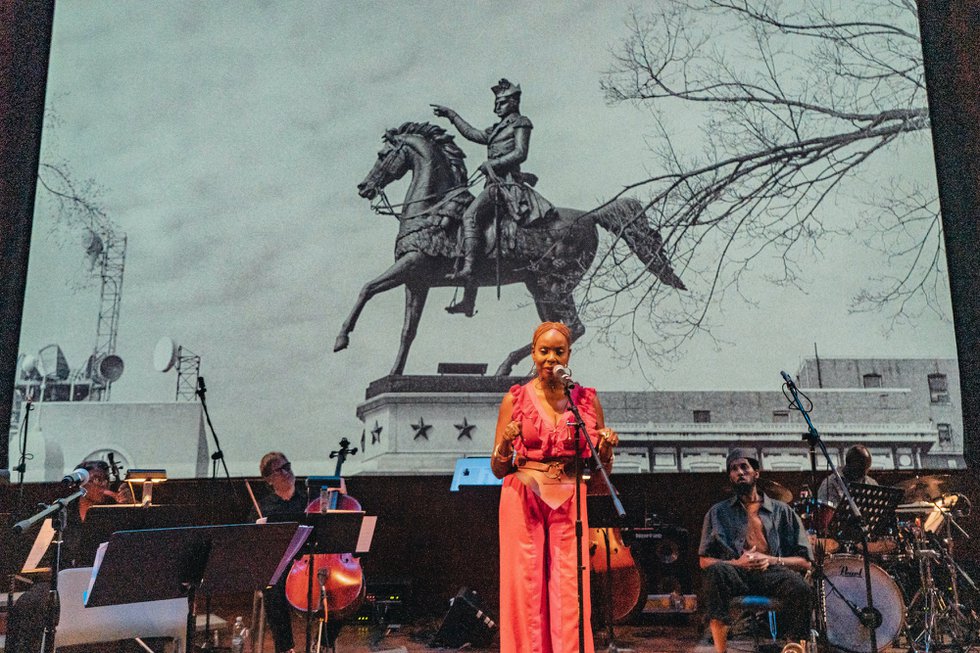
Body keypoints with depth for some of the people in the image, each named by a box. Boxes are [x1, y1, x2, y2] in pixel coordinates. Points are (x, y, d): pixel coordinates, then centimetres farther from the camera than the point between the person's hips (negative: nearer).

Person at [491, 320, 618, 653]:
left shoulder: (587, 400, 5)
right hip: (523, 500, 0)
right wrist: (505, 445, -15)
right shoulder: (515, 399, 2)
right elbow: (498, 469, 5)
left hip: (568, 503, 1)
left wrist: (606, 448, -10)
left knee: (569, 592, -1)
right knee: (525, 589, 1)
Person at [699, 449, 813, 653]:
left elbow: (805, 561, 14)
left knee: (800, 588, -34)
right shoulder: (718, 513, 20)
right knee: (716, 571, -36)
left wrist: (771, 560, -6)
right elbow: (704, 560, 12)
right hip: (735, 574, 0)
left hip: (772, 573, 0)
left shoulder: (781, 511, 20)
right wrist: (737, 562, -7)